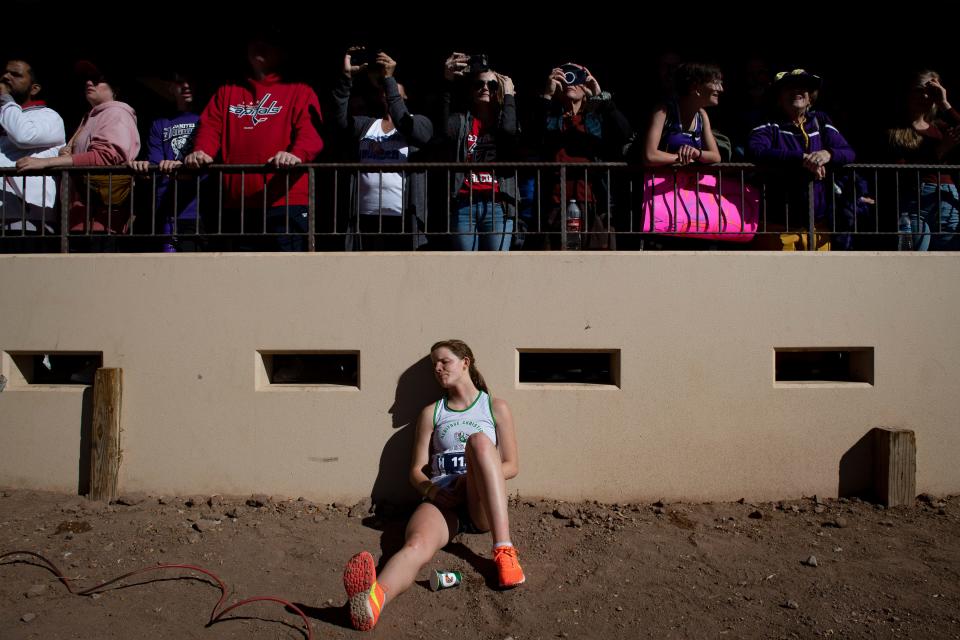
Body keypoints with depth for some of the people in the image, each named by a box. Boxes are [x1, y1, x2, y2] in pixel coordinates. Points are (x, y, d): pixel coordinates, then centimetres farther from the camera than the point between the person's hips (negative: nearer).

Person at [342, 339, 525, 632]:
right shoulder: (432, 413, 17)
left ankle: (503, 550, -37)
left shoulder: (496, 407, 13)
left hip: (482, 505, -1)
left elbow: (511, 465, 9)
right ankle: (373, 599, -69)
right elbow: (416, 470, 13)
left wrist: (476, 476, -11)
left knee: (479, 441, -32)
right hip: (442, 501, 1)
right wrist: (431, 489, -10)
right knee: (416, 546, -35)